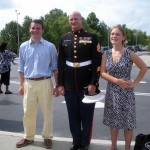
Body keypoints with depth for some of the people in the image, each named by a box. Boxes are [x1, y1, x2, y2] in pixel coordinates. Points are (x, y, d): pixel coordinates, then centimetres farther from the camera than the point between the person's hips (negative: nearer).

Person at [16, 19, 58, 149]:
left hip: (45, 82, -2)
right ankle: (28, 137, 26)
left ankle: (47, 137, 24)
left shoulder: (50, 47, -2)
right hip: (29, 83, 2)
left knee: (47, 111, 8)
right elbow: (21, 68, 11)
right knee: (28, 112, 10)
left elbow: (55, 67, 3)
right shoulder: (23, 47, 5)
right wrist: (21, 84, 8)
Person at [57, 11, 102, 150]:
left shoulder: (92, 37, -2)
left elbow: (97, 62, -6)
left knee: (86, 116, 7)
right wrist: (60, 83, 4)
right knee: (73, 116, 11)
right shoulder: (64, 38, 8)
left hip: (87, 84, -3)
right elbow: (60, 62, 8)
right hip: (69, 85, 3)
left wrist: (93, 83, -12)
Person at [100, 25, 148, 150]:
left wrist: (135, 83, -6)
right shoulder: (106, 54, 0)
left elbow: (144, 68, -1)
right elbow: (103, 73, -3)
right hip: (111, 92, 3)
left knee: (128, 121, 7)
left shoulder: (129, 54, -9)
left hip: (126, 92, -3)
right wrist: (117, 81, -16)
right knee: (113, 121, 13)